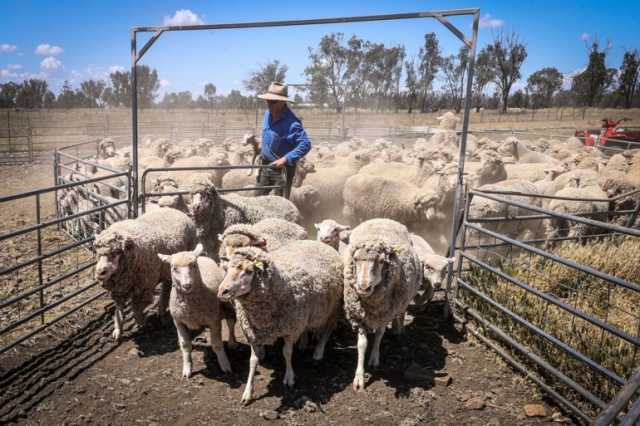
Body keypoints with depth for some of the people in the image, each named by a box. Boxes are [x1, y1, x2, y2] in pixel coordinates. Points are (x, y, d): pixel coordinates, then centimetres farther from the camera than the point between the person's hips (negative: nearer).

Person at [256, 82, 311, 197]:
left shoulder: (291, 123, -25)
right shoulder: (268, 114, 1)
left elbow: (305, 144, -31)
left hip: (283, 168, -8)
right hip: (266, 165, 8)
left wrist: (286, 159, -33)